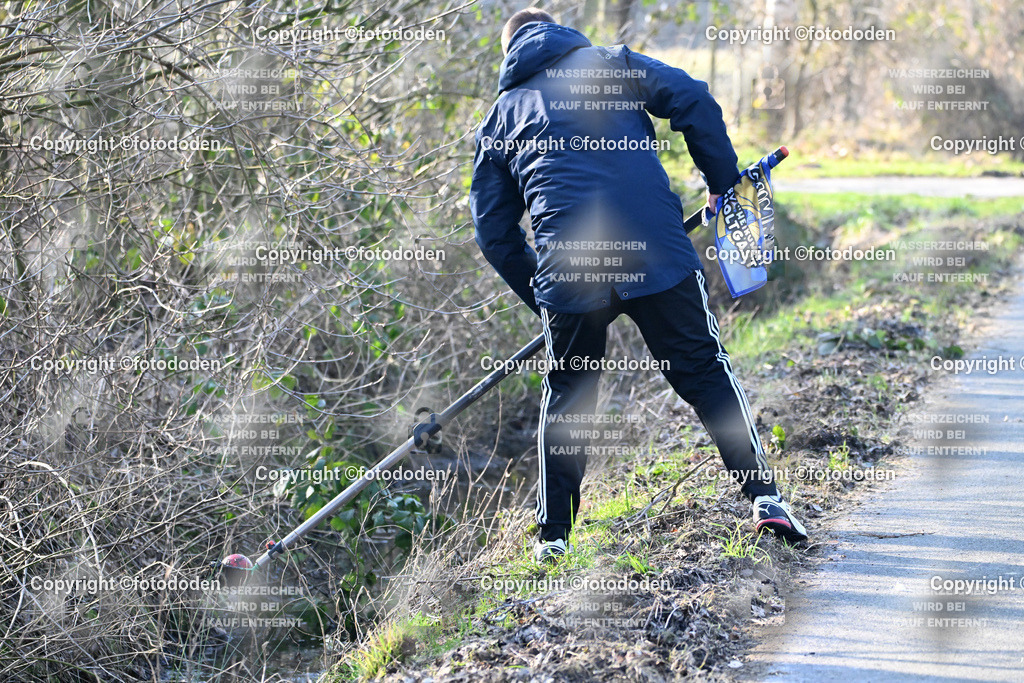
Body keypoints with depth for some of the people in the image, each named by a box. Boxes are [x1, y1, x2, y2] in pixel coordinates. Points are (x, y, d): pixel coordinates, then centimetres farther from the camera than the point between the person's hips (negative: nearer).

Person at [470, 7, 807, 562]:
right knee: (704, 371, 10)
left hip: (566, 270, 1)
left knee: (567, 397, 17)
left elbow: (494, 232, 21)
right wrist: (723, 183, 12)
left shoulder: (499, 119, 22)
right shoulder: (612, 64, 17)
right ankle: (764, 498, 6)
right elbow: (694, 102, 3)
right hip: (653, 249, -1)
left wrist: (542, 298, 29)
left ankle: (553, 536, 19)